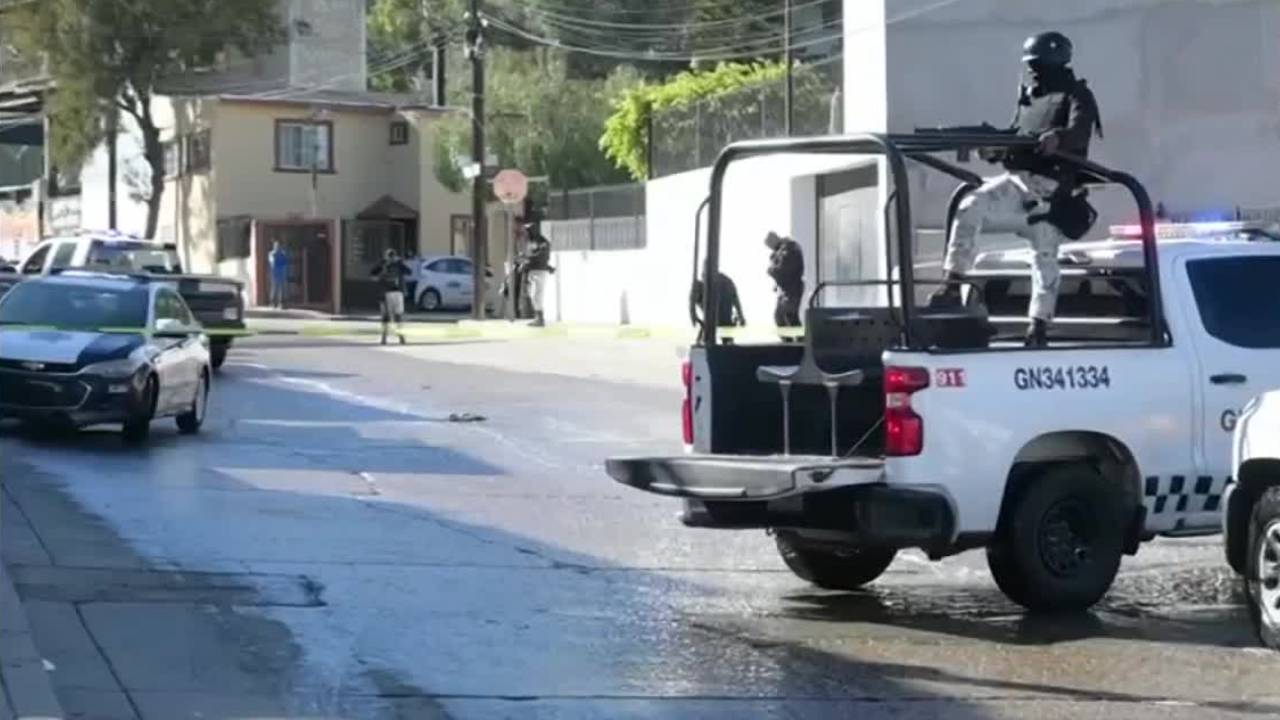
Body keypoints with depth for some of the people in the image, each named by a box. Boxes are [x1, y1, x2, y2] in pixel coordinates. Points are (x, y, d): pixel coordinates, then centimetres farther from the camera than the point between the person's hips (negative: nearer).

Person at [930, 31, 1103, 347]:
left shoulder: (1076, 96, -1)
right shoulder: (1028, 97, 20)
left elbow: (1080, 131, -21)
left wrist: (1058, 138, -45)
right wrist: (993, 148, -1)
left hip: (1051, 189, -5)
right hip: (1018, 180, 5)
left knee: (1045, 255, -4)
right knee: (970, 208, -19)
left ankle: (1038, 325, 3)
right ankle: (952, 284, -23)